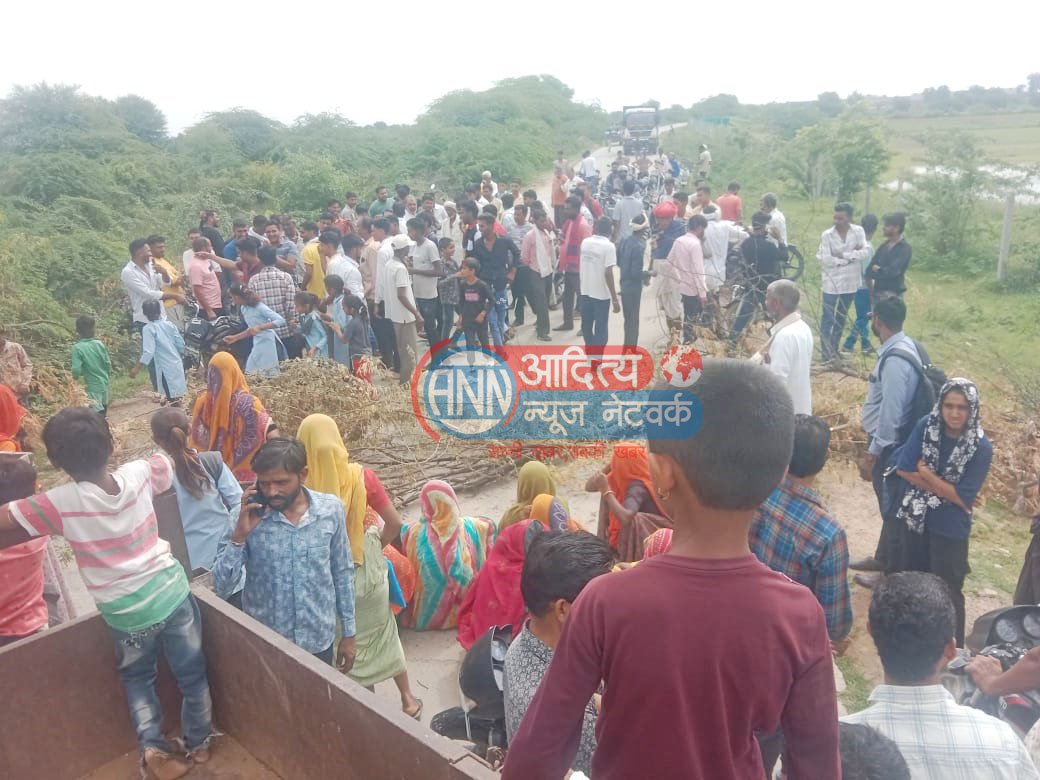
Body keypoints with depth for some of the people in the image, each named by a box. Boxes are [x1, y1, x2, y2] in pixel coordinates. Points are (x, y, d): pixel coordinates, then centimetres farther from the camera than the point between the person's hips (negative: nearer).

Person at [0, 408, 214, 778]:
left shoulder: (62, 503, -23)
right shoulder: (139, 474, -14)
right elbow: (172, 459, 7)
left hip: (126, 613, -2)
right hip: (172, 593, 2)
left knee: (137, 679, 28)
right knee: (192, 675, 20)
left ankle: (153, 748, 19)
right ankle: (200, 745, 36)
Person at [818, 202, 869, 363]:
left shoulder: (858, 231, -4)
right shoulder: (827, 235, -12)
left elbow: (864, 253, -12)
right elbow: (825, 260, -18)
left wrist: (843, 255, -19)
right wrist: (852, 256, -13)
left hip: (850, 283, 3)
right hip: (831, 284, -3)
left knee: (841, 319, 16)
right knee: (828, 319, 2)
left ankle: (834, 350, 30)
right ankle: (826, 354, 11)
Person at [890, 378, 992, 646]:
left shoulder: (981, 447, -18)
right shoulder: (926, 426, -11)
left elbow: (963, 497, -17)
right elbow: (903, 468, -10)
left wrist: (925, 472, -13)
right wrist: (945, 489, -15)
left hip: (950, 528, -3)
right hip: (914, 517, 4)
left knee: (947, 593, 9)